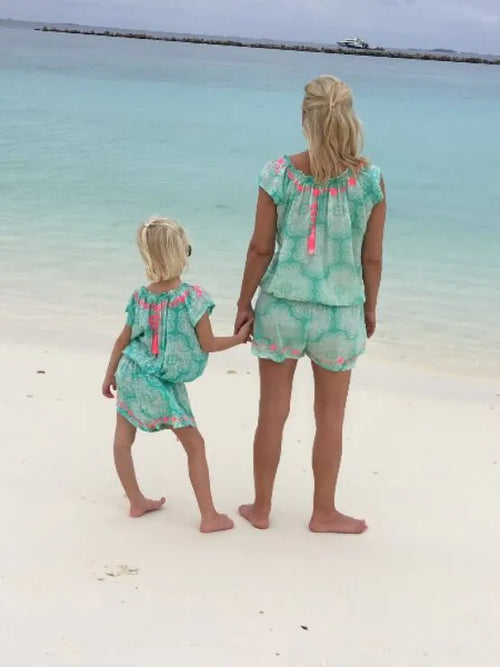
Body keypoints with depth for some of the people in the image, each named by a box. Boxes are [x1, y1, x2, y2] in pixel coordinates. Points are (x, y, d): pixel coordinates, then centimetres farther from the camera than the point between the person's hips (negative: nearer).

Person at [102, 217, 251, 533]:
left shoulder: (140, 296, -2)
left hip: (130, 375, 5)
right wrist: (238, 338, 5)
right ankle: (210, 516, 6)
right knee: (195, 444, 4)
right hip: (163, 387, -4)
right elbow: (208, 344, -11)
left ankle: (137, 502, 30)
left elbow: (123, 340, 7)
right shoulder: (193, 297, -16)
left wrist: (110, 374, 20)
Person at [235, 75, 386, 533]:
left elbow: (261, 248, -7)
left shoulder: (279, 174, -12)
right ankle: (324, 513, 29)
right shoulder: (370, 180, -11)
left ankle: (261, 508, 28)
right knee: (330, 418, 15)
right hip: (340, 311, 0)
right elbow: (372, 257, -4)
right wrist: (370, 307, 11)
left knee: (273, 412, 14)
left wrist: (244, 302, 7)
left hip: (282, 306, 0)